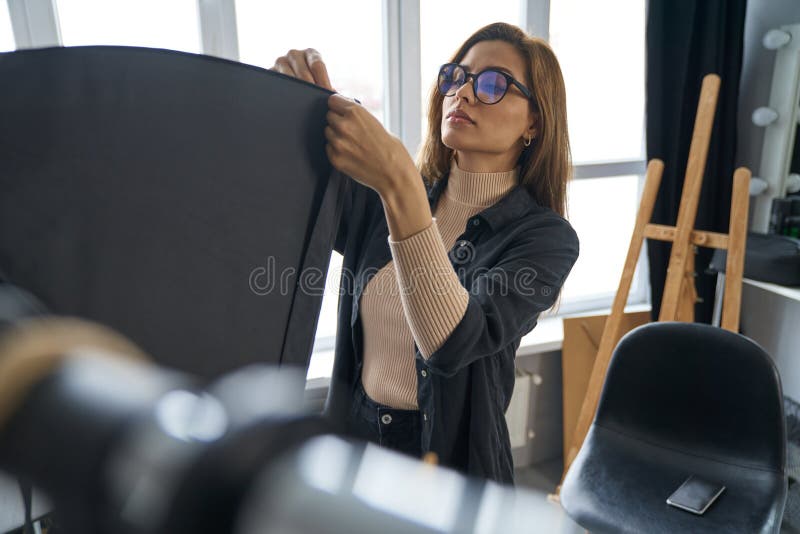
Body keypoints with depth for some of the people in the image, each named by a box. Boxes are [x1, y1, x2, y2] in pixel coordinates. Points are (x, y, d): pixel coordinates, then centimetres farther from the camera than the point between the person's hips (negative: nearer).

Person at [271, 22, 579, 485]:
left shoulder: (546, 237, -10)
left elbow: (453, 345, -25)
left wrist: (400, 186, -32)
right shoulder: (380, 196, 0)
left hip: (453, 463, -3)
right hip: (351, 435, 4)